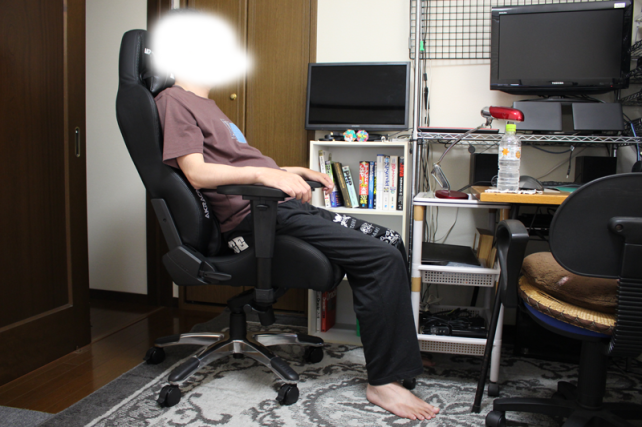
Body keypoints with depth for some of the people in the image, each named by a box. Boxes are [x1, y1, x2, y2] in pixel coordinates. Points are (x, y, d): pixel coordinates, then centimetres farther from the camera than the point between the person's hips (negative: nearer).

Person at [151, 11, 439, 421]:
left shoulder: (206, 104, 27)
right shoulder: (175, 100, -3)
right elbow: (197, 173, -17)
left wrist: (295, 172, 21)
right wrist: (267, 174, -26)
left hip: (278, 205, 10)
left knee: (391, 241, 5)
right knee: (382, 258, -20)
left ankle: (401, 353, 12)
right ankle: (384, 380, -10)